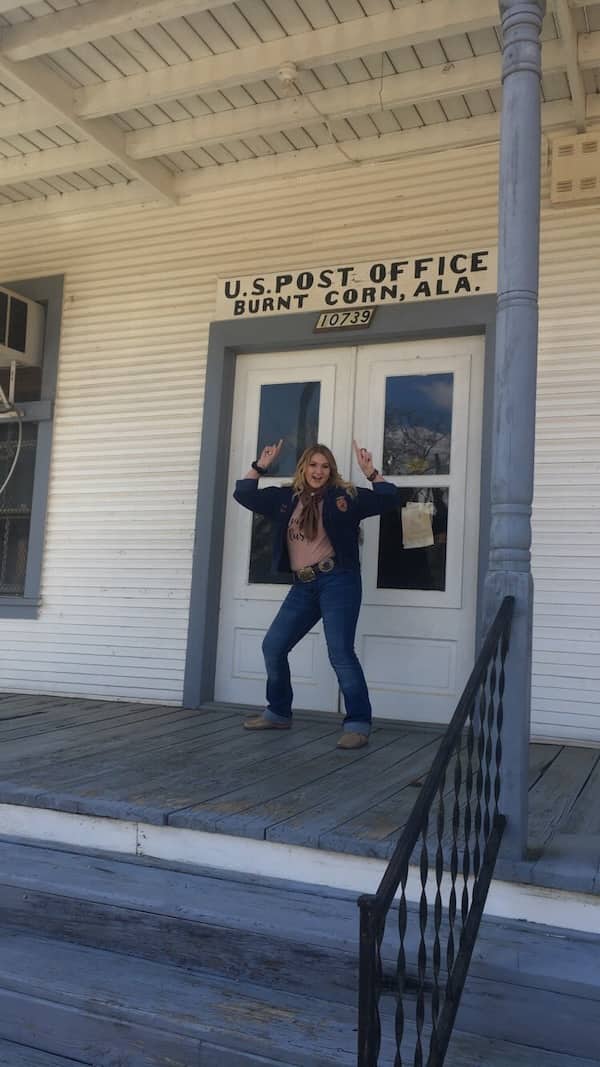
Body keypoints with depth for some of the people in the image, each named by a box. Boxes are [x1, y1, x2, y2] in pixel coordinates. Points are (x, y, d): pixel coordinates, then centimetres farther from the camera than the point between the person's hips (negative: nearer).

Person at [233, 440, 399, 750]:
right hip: (303, 585, 6)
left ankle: (358, 723, -6)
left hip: (337, 581, -6)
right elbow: (244, 494, 19)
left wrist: (370, 472, -11)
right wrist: (261, 465, 12)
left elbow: (387, 500, -2)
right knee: (273, 647, 8)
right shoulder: (286, 498, 12)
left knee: (340, 652, -13)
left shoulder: (343, 497, 0)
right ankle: (279, 712, 25)